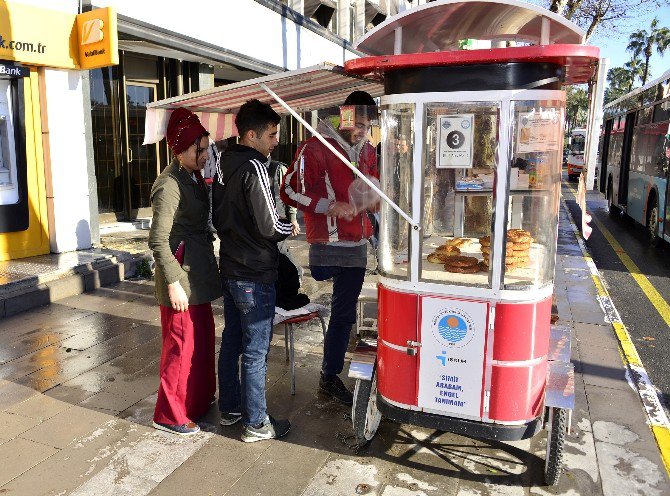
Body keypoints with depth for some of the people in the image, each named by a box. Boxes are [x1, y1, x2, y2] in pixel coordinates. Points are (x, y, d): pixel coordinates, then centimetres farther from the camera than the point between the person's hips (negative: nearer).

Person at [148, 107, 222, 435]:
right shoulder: (170, 185, -17)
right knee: (182, 346, 2)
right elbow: (158, 240, -20)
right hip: (182, 278, -9)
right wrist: (173, 283, -20)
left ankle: (199, 401, 36)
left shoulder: (193, 177, 11)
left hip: (198, 277, 9)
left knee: (203, 341, 18)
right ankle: (170, 415, 20)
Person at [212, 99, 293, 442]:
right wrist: (290, 228, -2)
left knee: (231, 341, 19)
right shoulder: (253, 167, -19)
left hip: (229, 269, 9)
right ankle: (255, 424, 15)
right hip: (254, 275, -9)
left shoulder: (224, 163, 8)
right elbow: (268, 227, -19)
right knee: (255, 351, 2)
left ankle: (229, 408, 33)